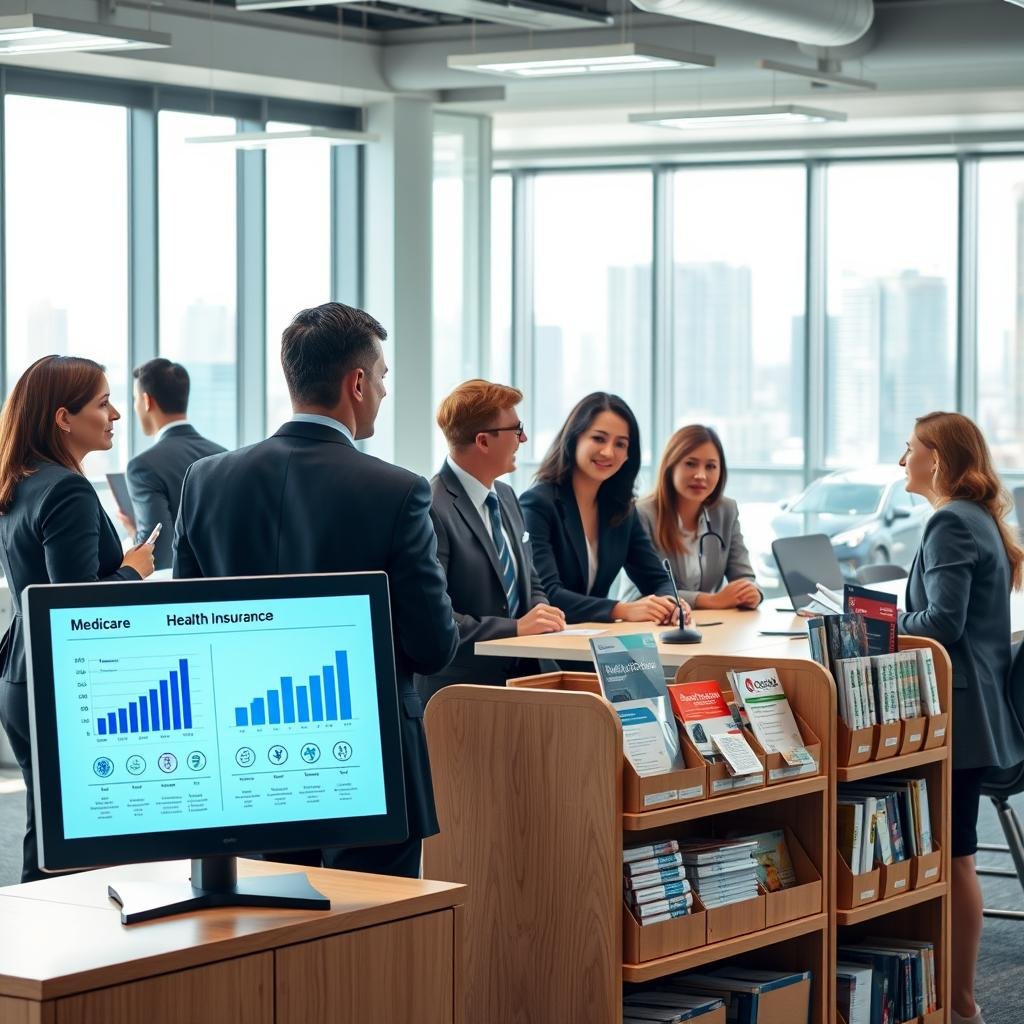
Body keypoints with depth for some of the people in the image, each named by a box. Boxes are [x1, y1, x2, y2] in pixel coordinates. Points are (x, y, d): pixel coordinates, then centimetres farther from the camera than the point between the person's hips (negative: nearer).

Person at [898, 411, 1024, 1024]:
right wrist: (893, 618, 10)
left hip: (955, 716, -10)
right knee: (951, 855, 13)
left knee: (953, 858, -4)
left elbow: (942, 622, -22)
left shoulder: (952, 523, -15)